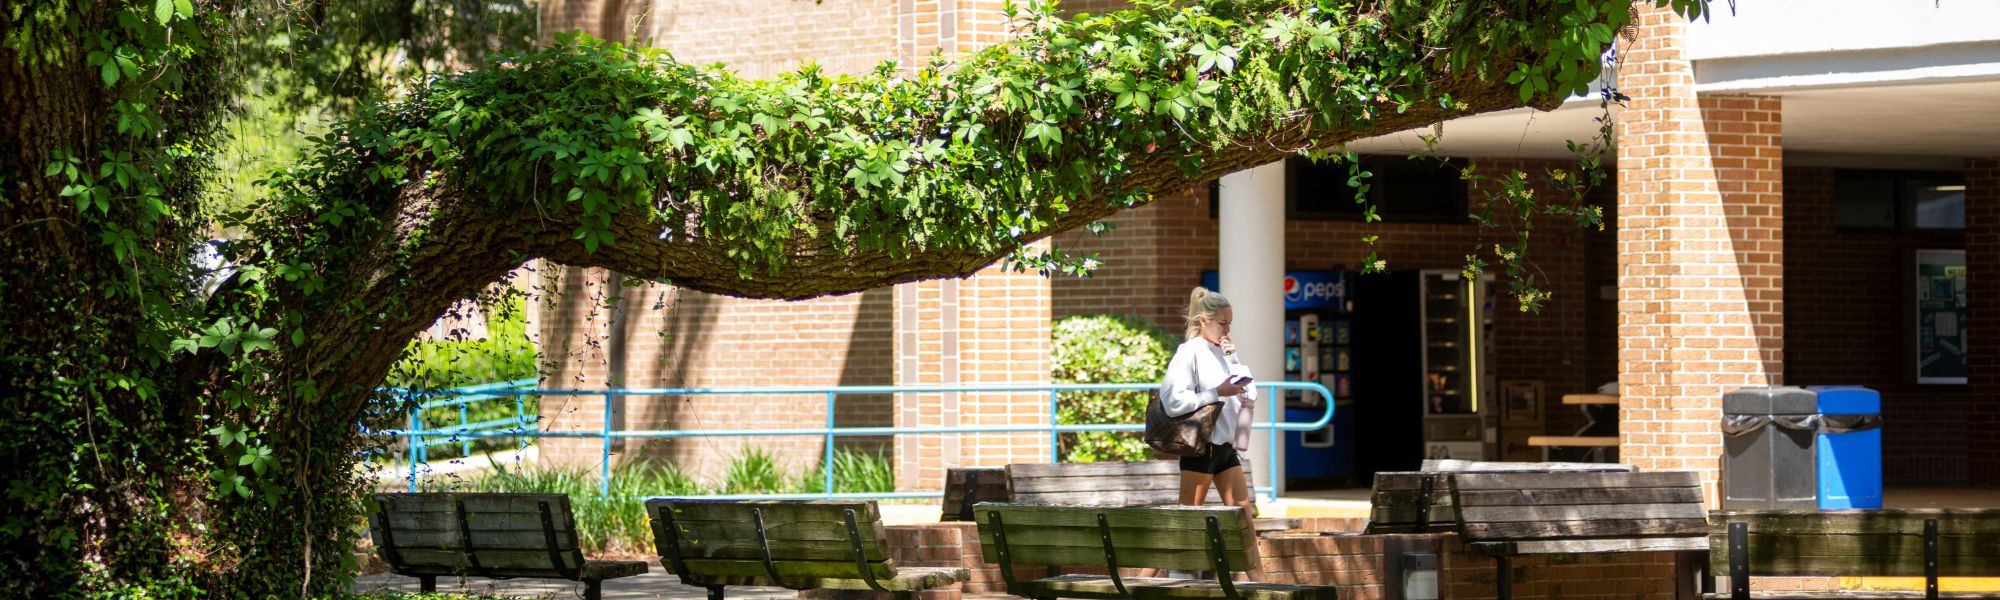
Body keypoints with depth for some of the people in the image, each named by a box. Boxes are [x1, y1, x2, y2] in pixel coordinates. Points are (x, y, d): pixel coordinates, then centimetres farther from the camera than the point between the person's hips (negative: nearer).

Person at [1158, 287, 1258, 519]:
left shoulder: (1223, 353, 13)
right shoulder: (1190, 352, -9)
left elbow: (1250, 398, 9)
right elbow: (1173, 401, -21)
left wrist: (1233, 360, -1)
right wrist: (1218, 393, -21)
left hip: (1226, 446, 8)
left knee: (1243, 509, 7)